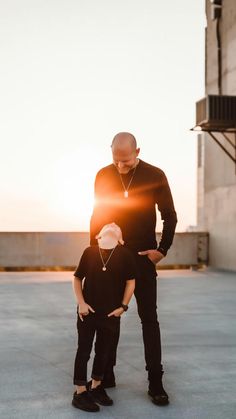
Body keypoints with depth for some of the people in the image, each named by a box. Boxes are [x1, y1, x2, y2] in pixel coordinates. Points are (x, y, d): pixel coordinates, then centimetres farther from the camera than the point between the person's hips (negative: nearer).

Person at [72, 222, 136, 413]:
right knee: (84, 351, 5)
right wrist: (81, 302, -7)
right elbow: (77, 278, 2)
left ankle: (96, 387, 32)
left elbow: (130, 282, 0)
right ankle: (80, 393, 14)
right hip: (88, 311, -1)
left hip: (111, 313, 1)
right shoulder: (90, 252, -3)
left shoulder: (125, 255, -4)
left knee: (103, 352, 14)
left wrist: (123, 306, -5)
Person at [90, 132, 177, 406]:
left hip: (143, 258, -2)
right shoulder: (103, 176, 1)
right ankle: (106, 374, 21)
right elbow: (97, 216, 7)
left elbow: (169, 216, 0)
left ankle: (155, 382, 5)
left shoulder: (155, 176, -6)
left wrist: (162, 250, -6)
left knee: (149, 318, 0)